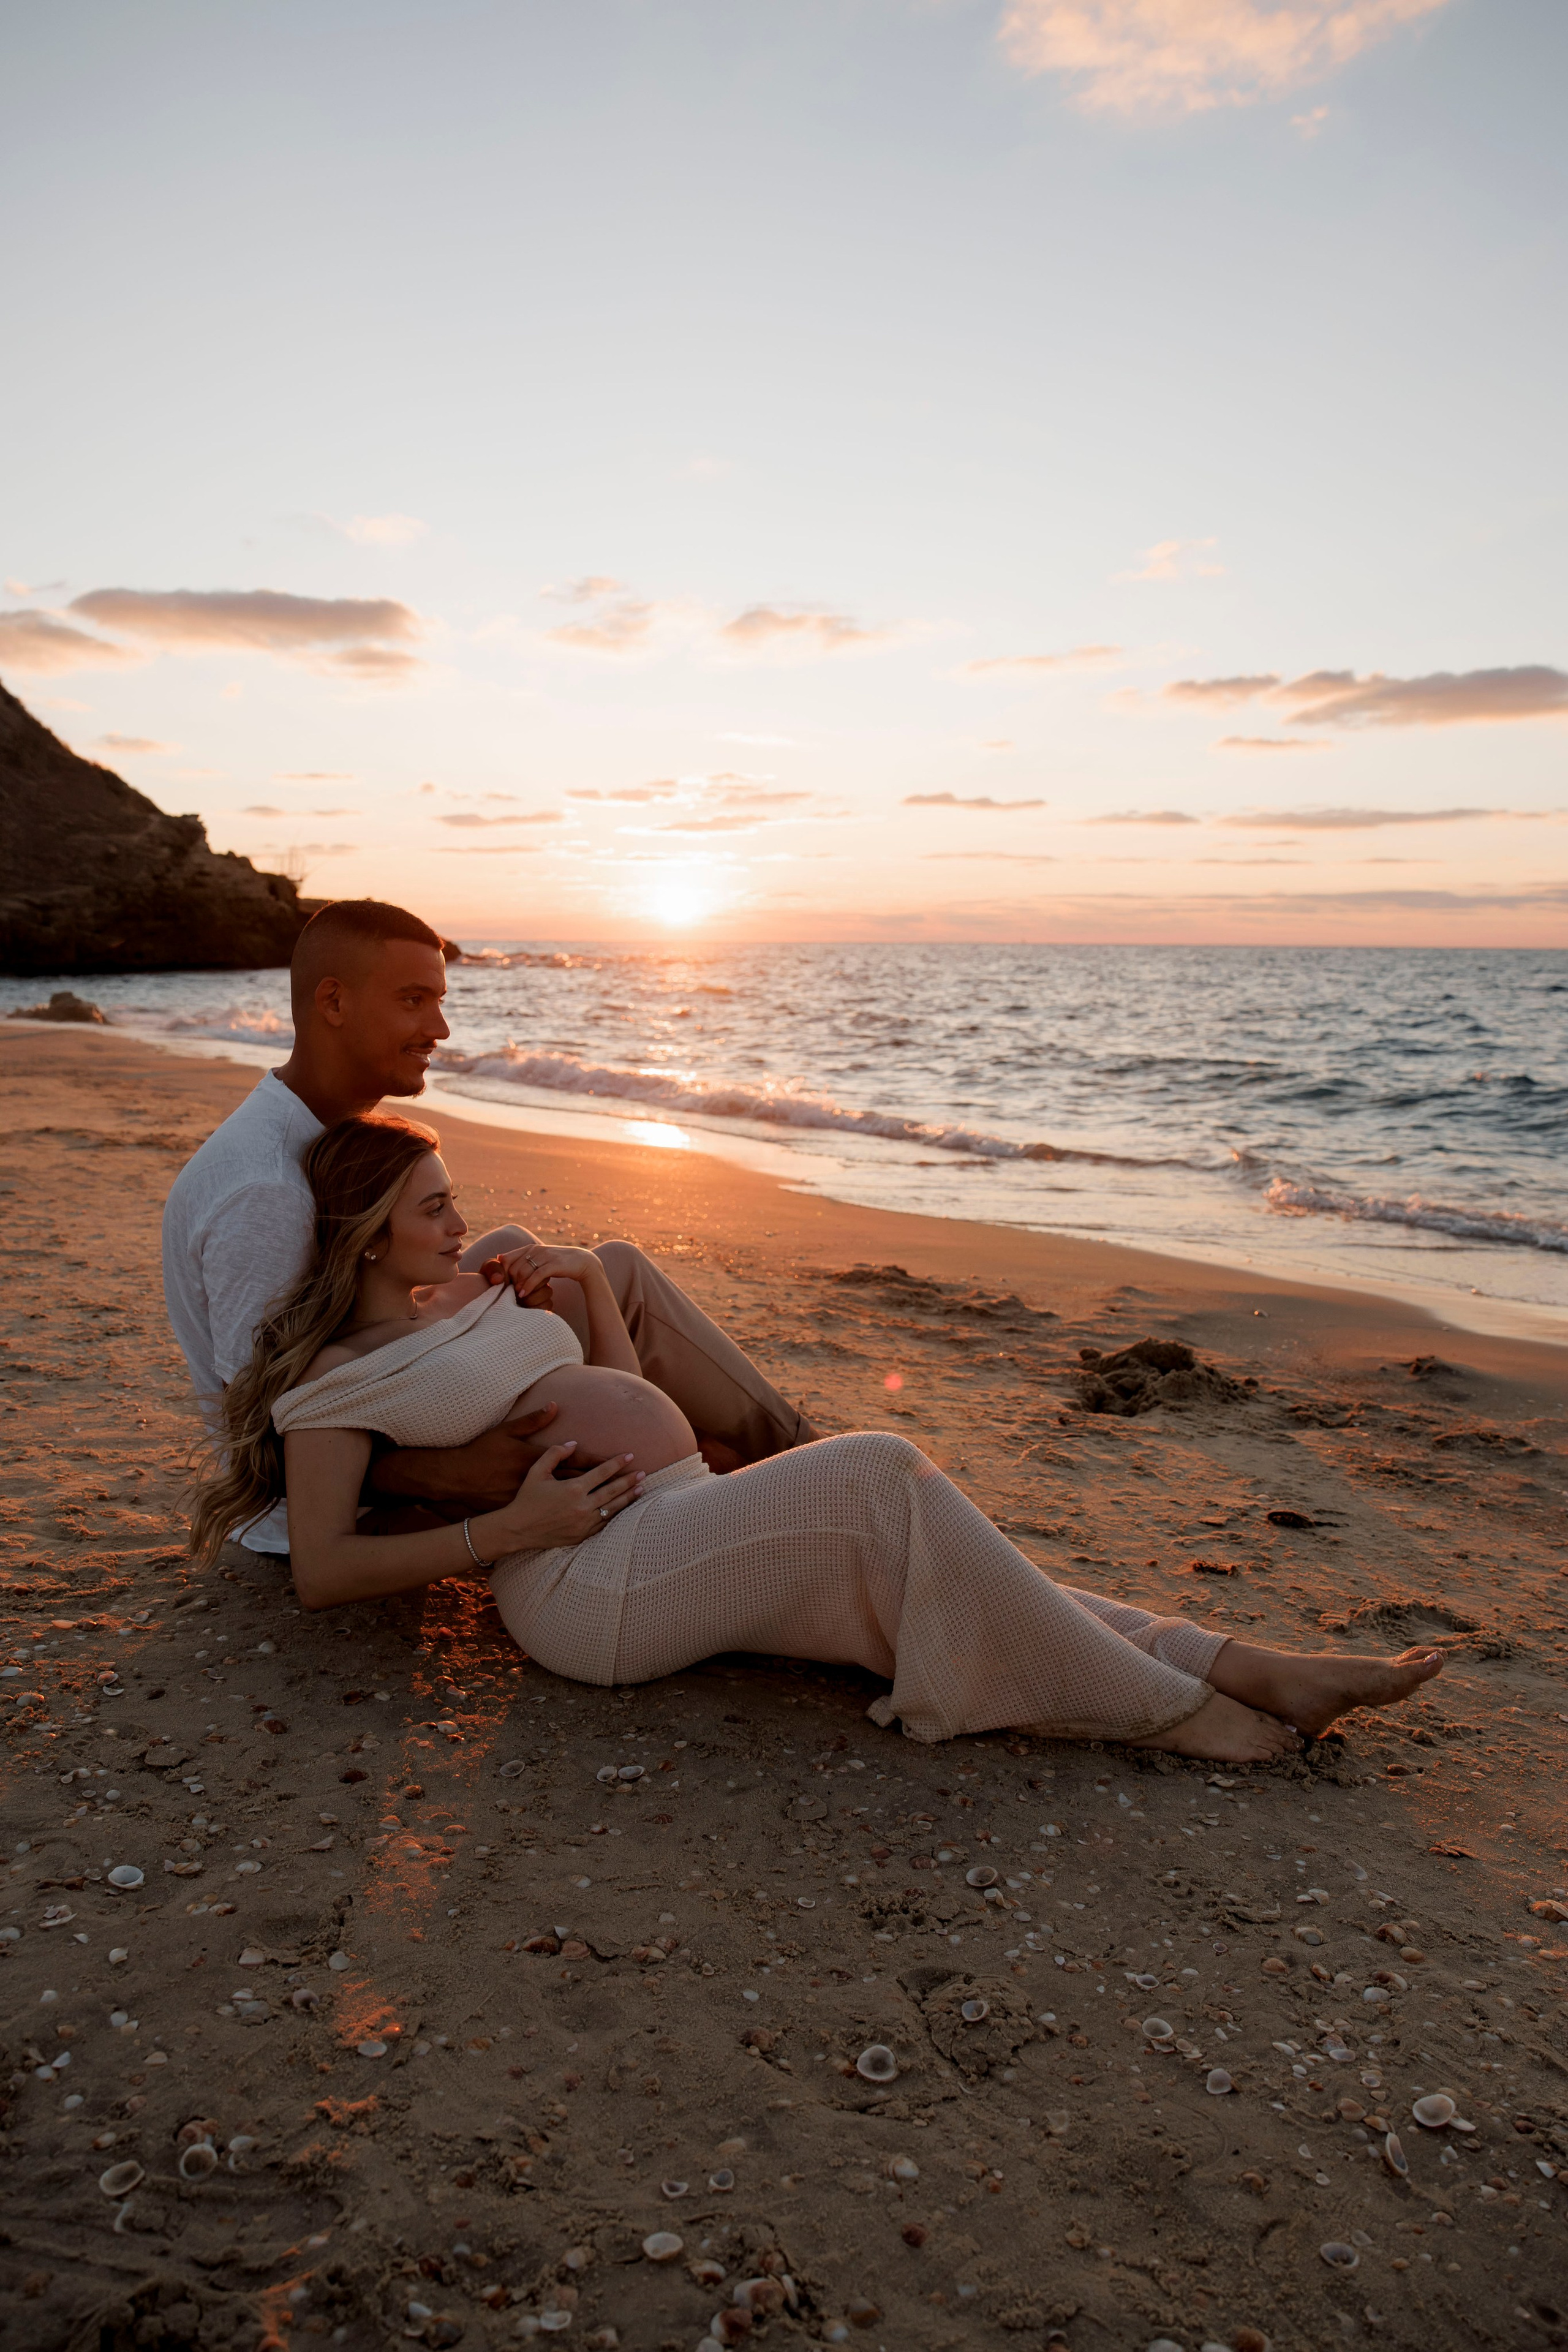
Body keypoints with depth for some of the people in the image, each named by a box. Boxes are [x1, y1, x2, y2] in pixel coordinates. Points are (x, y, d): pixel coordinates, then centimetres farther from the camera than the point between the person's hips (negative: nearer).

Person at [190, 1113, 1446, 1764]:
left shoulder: (469, 1297, 21)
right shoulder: (334, 1379, -1)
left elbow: (623, 1390, 26)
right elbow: (321, 1573, -8)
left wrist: (588, 1272, 10)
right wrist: (512, 1526, -17)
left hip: (687, 1527, 8)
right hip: (588, 1581, -8)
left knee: (932, 1571, -9)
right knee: (875, 1471, -26)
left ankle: (1251, 1670, -9)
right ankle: (1158, 1709, -16)